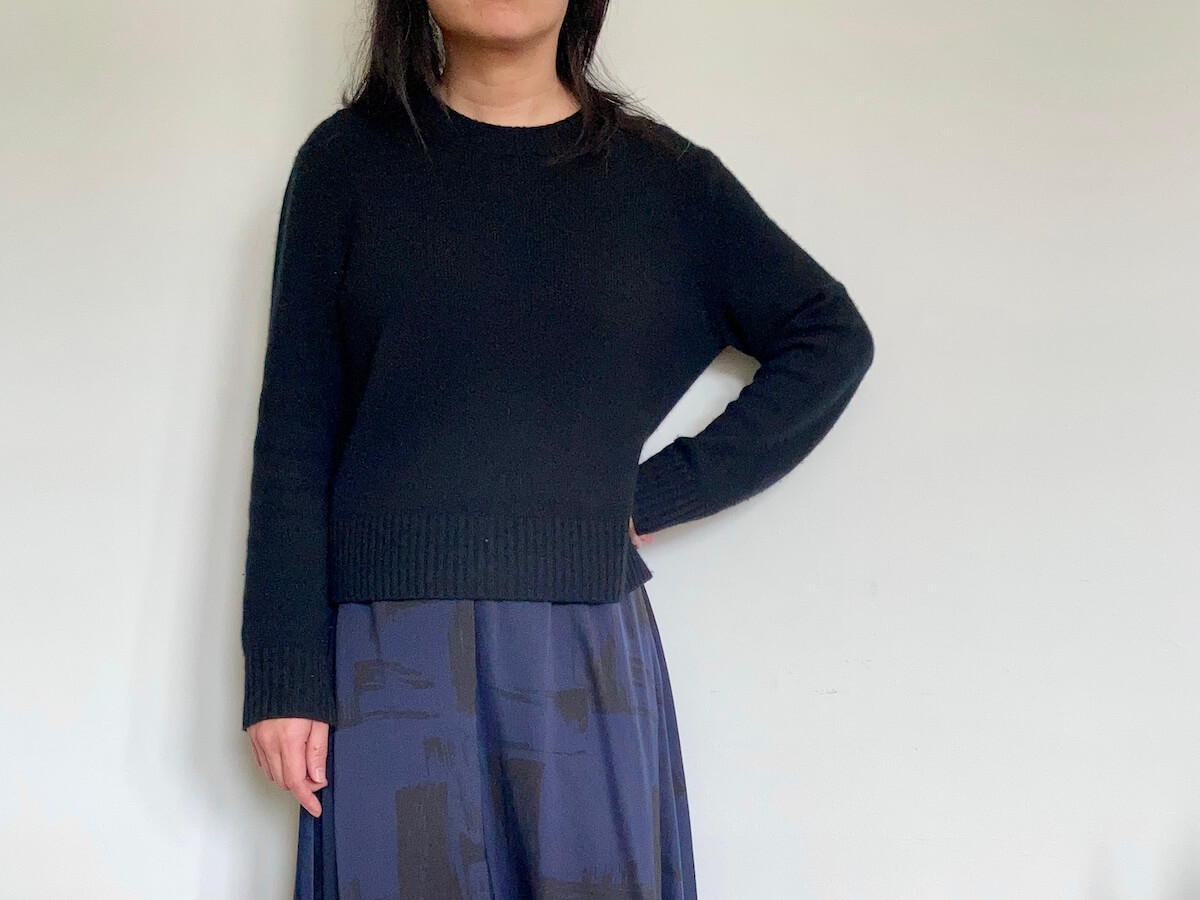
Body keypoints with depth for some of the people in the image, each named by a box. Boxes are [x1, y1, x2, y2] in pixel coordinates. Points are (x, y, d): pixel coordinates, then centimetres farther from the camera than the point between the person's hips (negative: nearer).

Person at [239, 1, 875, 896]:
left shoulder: (662, 176, 6)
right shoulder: (349, 159, 4)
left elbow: (831, 338, 9)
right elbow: (294, 439, 2)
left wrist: (666, 490, -1)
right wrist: (285, 676, -3)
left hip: (586, 653, 1)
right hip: (392, 654, 0)